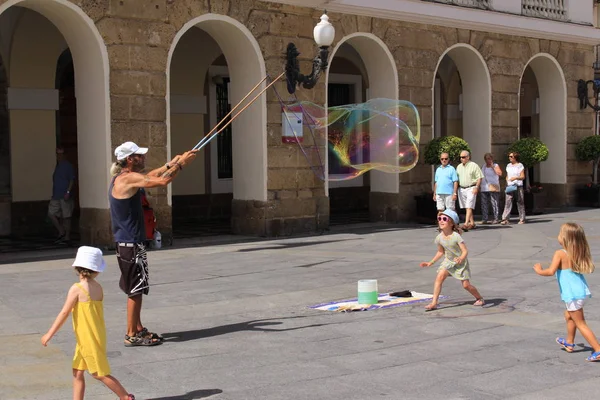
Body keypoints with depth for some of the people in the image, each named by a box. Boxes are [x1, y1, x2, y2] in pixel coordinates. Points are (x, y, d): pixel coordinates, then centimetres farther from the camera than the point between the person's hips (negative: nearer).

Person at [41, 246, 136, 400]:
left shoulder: (77, 288, -18)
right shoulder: (98, 287, 2)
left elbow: (64, 313, -16)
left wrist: (49, 334, -8)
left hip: (89, 339, -7)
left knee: (100, 374, 3)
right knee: (77, 373, 13)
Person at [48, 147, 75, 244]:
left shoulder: (68, 166, -4)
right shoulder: (57, 166, 18)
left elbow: (72, 180, -9)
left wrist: (68, 192, -18)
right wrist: (54, 193, 19)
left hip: (65, 196, -7)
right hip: (56, 196, 7)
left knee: (66, 217, -3)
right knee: (51, 213, -2)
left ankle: (67, 237, 3)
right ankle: (61, 232, 9)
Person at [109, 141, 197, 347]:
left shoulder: (122, 178, 11)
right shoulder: (128, 178, -18)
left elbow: (149, 176, 26)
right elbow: (162, 181, -24)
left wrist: (171, 163, 21)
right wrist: (181, 163, -12)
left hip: (126, 242, 10)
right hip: (131, 244, -10)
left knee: (135, 289, 17)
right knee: (136, 290, -2)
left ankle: (138, 329, 26)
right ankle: (132, 335, 5)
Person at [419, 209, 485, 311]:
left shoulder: (456, 236, -23)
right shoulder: (439, 238, -7)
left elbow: (465, 251, -26)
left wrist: (461, 258, -47)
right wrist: (431, 263, 7)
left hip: (460, 263, -4)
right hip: (448, 261, 4)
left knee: (466, 285, -2)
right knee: (439, 277, -18)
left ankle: (479, 298, 28)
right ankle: (434, 303, -18)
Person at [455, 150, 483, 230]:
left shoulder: (474, 166, -5)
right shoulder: (459, 167, 13)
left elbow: (479, 177, -6)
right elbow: (457, 178, 18)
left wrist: (476, 188, -14)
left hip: (471, 188, -6)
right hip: (461, 189, 6)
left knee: (469, 207, -12)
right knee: (467, 207, 9)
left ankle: (466, 224, -19)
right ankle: (472, 223, 19)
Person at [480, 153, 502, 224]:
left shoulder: (495, 166, 4)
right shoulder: (483, 166, 19)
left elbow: (500, 173, -12)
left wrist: (493, 167, -11)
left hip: (493, 188, -5)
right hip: (484, 188, 5)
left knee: (494, 203, -8)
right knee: (484, 204, 1)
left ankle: (496, 218, -5)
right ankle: (484, 219, 4)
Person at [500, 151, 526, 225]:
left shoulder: (520, 165, 0)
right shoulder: (508, 166, 15)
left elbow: (523, 177, -4)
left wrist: (515, 178, -21)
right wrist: (507, 183, 4)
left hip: (518, 186, -4)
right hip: (510, 186, 4)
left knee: (520, 202, 2)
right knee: (508, 202, -7)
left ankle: (522, 219, 11)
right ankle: (505, 219, -13)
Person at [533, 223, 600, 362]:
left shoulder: (560, 253, -15)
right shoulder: (579, 253, 5)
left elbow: (550, 271, -24)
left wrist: (539, 271, -6)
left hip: (572, 295, -8)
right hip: (582, 291, 8)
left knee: (580, 323, -1)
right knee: (569, 315, 29)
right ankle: (569, 343, 43)